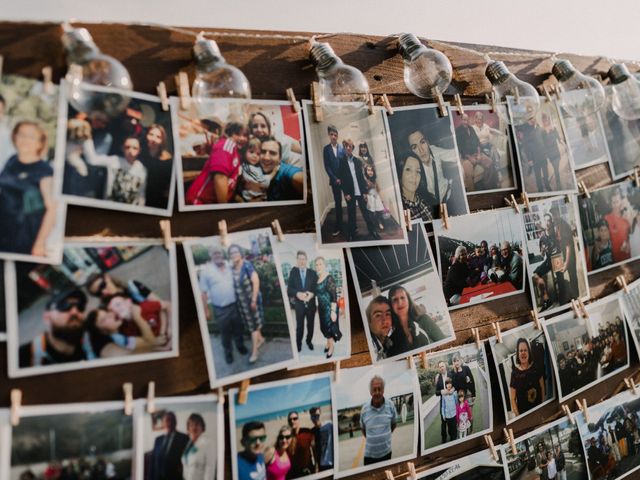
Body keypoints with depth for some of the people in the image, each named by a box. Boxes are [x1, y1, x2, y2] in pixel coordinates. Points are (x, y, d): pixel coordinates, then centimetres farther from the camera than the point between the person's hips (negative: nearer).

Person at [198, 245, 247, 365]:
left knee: (238, 328, 19)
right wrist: (206, 310, -9)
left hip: (235, 305, 3)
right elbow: (203, 292, -9)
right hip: (220, 309, -3)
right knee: (225, 332, 12)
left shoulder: (230, 266, -1)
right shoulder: (206, 270, -13)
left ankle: (240, 345, 44)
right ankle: (228, 351, 34)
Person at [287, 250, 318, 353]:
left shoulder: (312, 272, 0)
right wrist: (297, 294, -25)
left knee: (311, 325, 13)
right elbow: (289, 289, -6)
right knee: (299, 326, 2)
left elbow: (317, 287, -3)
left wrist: (312, 294, -23)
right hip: (299, 304, -1)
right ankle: (298, 343, 19)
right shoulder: (293, 272, -2)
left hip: (311, 304, 2)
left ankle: (309, 341, 34)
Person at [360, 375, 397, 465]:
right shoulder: (364, 409, -10)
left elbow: (393, 424, 8)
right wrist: (372, 439, 6)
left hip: (386, 452, 1)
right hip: (370, 454, -1)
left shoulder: (390, 405, -9)